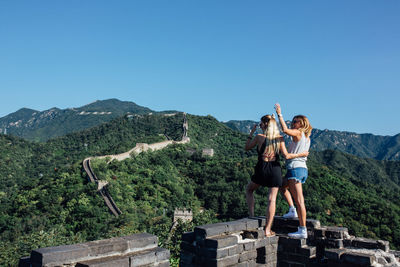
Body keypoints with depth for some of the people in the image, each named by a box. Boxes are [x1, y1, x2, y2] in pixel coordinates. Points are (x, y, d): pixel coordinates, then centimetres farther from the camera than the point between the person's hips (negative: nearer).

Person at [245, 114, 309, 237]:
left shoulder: (259, 137, -4)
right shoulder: (280, 138, 0)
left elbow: (246, 147, 9)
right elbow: (286, 156, -6)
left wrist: (251, 133, 16)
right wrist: (301, 154, 9)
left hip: (262, 169, -1)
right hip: (275, 169, 2)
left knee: (249, 190, 24)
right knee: (272, 199, 3)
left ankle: (251, 215, 12)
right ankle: (268, 230, 5)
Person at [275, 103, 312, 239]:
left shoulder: (298, 133, -8)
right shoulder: (307, 137, 17)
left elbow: (285, 130, -27)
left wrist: (279, 114, -19)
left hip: (295, 168, -10)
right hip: (303, 169, 10)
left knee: (299, 200, -10)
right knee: (282, 185, 29)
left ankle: (303, 230, -9)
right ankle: (292, 210, 20)